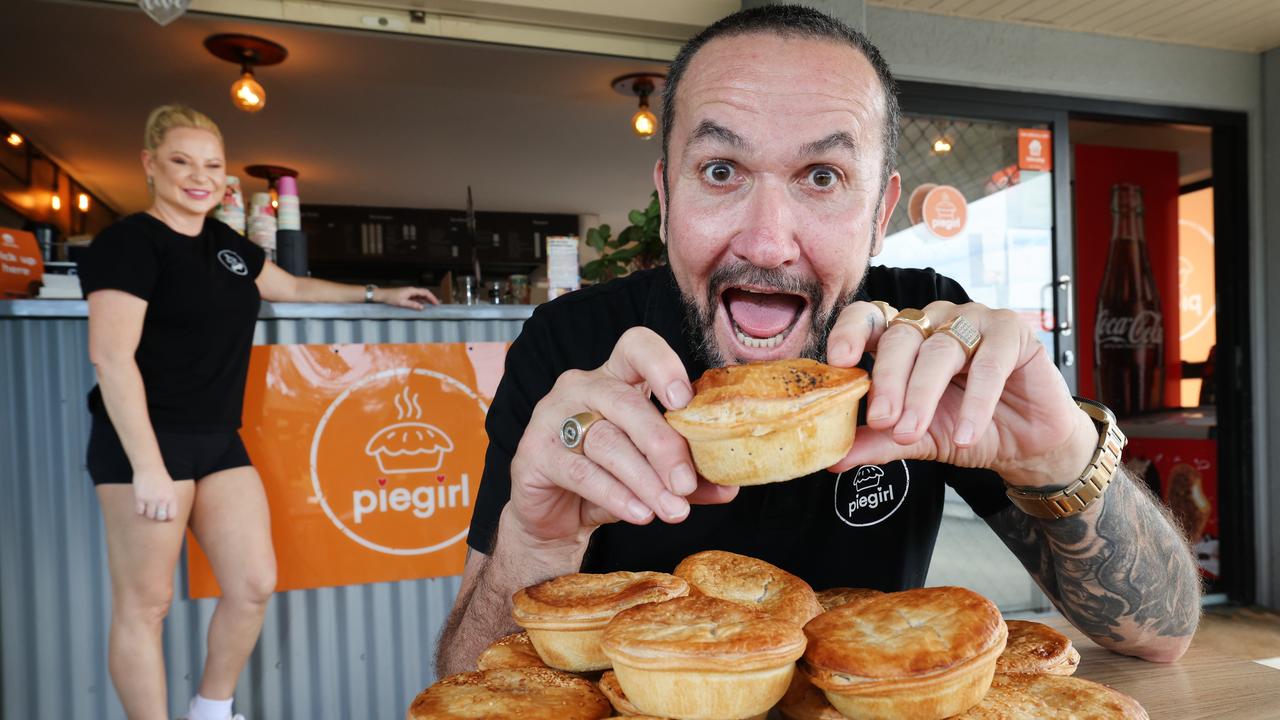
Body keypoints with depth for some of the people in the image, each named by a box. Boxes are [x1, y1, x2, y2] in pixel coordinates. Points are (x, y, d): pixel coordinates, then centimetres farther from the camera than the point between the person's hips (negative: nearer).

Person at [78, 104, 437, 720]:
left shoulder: (229, 246, 14)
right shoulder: (129, 242, -9)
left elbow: (293, 287, 31)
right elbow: (110, 357, -17)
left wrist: (380, 294, 33)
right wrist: (147, 467, -21)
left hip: (219, 441, 8)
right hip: (146, 443, -7)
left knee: (255, 585, 6)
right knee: (145, 602, 1)